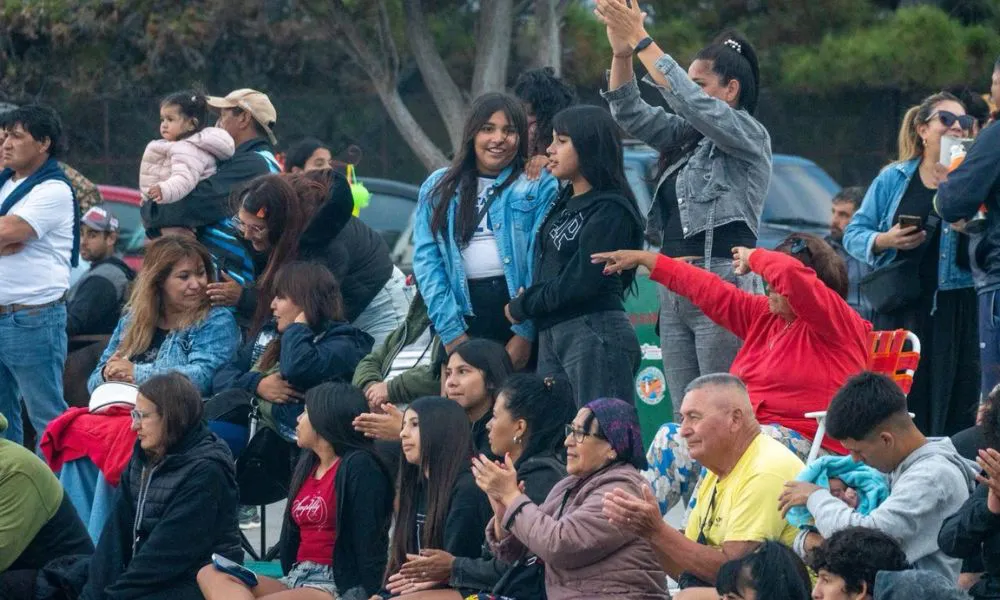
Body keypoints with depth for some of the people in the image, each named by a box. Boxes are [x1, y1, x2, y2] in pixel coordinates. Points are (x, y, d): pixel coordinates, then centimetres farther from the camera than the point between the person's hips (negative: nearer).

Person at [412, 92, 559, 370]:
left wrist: (525, 333, -12)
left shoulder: (540, 186, 4)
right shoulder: (438, 188, 14)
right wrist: (451, 331, -5)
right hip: (464, 313, 2)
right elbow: (427, 259, 7)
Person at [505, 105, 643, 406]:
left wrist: (521, 307, -4)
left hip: (595, 334, -9)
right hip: (552, 335, 9)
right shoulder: (564, 202, 18)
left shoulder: (610, 210, -8)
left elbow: (581, 283, -14)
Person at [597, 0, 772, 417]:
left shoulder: (749, 135, -3)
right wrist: (621, 52, -1)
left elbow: (691, 102, -16)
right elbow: (631, 115, 14)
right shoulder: (687, 137, 19)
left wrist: (642, 42, -15)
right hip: (675, 292, 8)